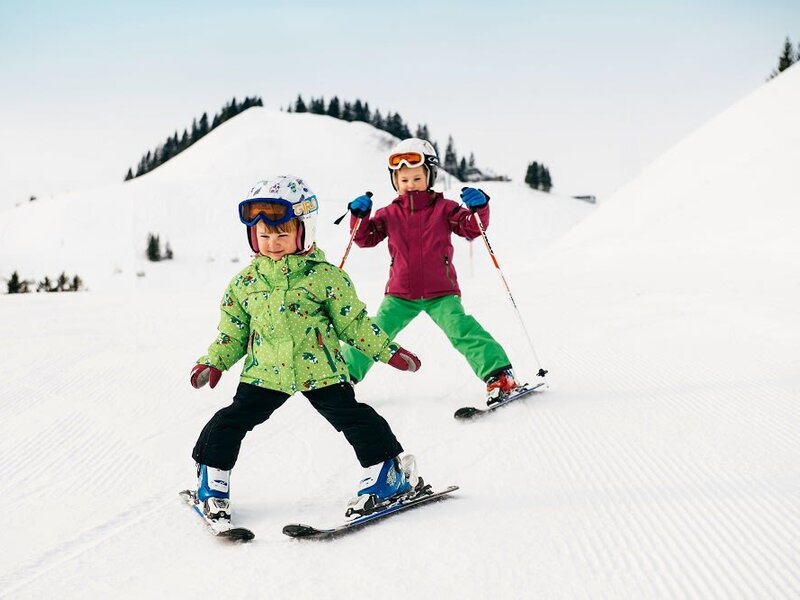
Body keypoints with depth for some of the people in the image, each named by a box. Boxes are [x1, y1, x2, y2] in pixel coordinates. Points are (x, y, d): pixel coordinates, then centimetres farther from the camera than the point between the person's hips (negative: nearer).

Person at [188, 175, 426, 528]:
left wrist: (388, 352, 0)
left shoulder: (325, 276, -4)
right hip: (264, 373, 3)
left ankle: (389, 472, 12)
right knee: (230, 421, 0)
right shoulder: (245, 281, 5)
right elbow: (232, 333, 15)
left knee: (353, 418, -5)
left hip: (320, 370, -2)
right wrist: (213, 363, 4)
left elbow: (354, 323, 2)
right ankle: (212, 485, 19)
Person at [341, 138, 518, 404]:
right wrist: (360, 215, -11)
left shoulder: (443, 209, 0)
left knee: (462, 329, -19)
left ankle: (499, 375, -19)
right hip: (400, 294, 2)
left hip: (441, 293, -2)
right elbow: (365, 238, 8)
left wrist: (479, 208, -26)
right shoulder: (390, 214, 7)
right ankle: (345, 376, 10)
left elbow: (472, 228, -7)